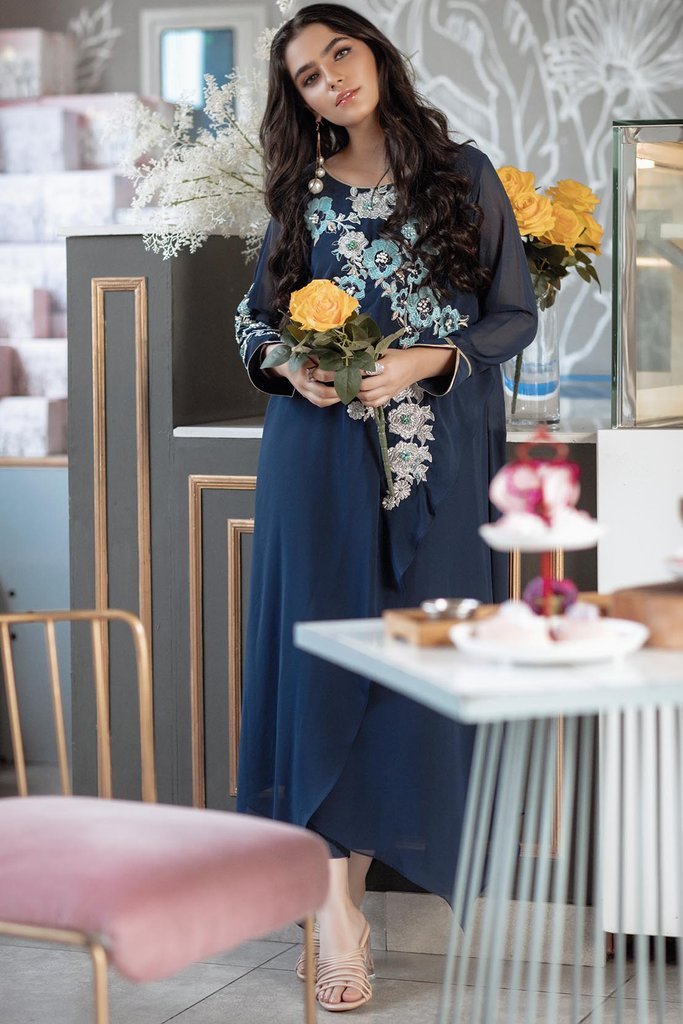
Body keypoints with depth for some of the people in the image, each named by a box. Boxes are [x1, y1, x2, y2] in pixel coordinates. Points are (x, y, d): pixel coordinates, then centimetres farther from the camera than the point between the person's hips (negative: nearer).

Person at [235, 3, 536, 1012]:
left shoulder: (464, 174, 4)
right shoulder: (302, 192, 9)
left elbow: (516, 315, 2)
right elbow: (255, 318, 15)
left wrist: (428, 360, -13)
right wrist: (291, 367, -6)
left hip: (436, 456, -1)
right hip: (321, 453, 1)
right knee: (325, 649, -5)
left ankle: (360, 865, 12)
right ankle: (337, 907, -4)